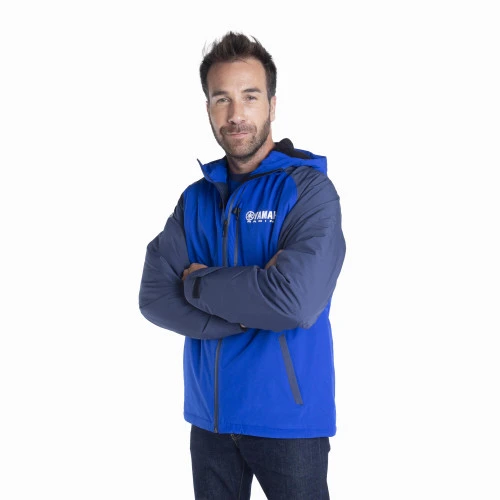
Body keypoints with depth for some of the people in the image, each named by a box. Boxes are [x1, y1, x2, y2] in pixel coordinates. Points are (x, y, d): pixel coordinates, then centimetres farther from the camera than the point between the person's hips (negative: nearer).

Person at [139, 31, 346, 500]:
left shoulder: (309, 188, -11)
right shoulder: (196, 197, 5)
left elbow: (296, 300, -25)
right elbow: (154, 298, -4)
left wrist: (198, 283, -12)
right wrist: (252, 311, -17)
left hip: (289, 419, -4)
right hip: (209, 416, 4)